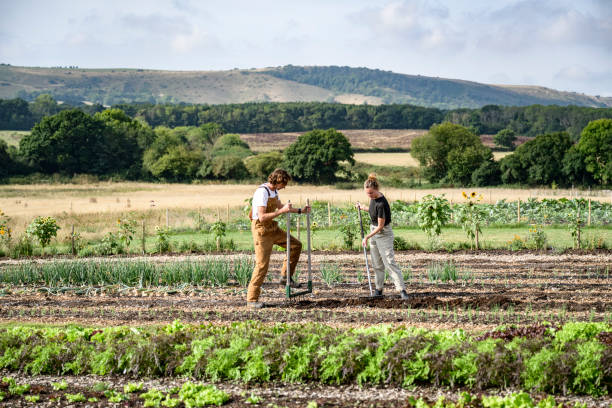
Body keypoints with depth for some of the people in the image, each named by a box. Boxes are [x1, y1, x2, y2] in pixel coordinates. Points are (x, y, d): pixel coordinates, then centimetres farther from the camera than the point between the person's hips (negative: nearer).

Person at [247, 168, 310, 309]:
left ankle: (286, 277, 16)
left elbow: (280, 207, 25)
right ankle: (252, 299, -2)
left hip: (273, 229, 9)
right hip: (262, 231, -9)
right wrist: (282, 211, -30)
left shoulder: (274, 190, 7)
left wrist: (300, 211, 20)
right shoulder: (262, 192, -23)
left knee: (296, 245, 9)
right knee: (262, 265, -9)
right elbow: (262, 217, -30)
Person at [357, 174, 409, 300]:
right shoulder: (373, 198, -1)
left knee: (390, 262, -14)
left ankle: (402, 290, -17)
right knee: (377, 264, 13)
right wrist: (363, 208, 10)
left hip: (383, 234, -9)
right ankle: (379, 290, 22)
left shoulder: (382, 203, -27)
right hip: (374, 232, 9)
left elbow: (380, 226, -22)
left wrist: (367, 237, -20)